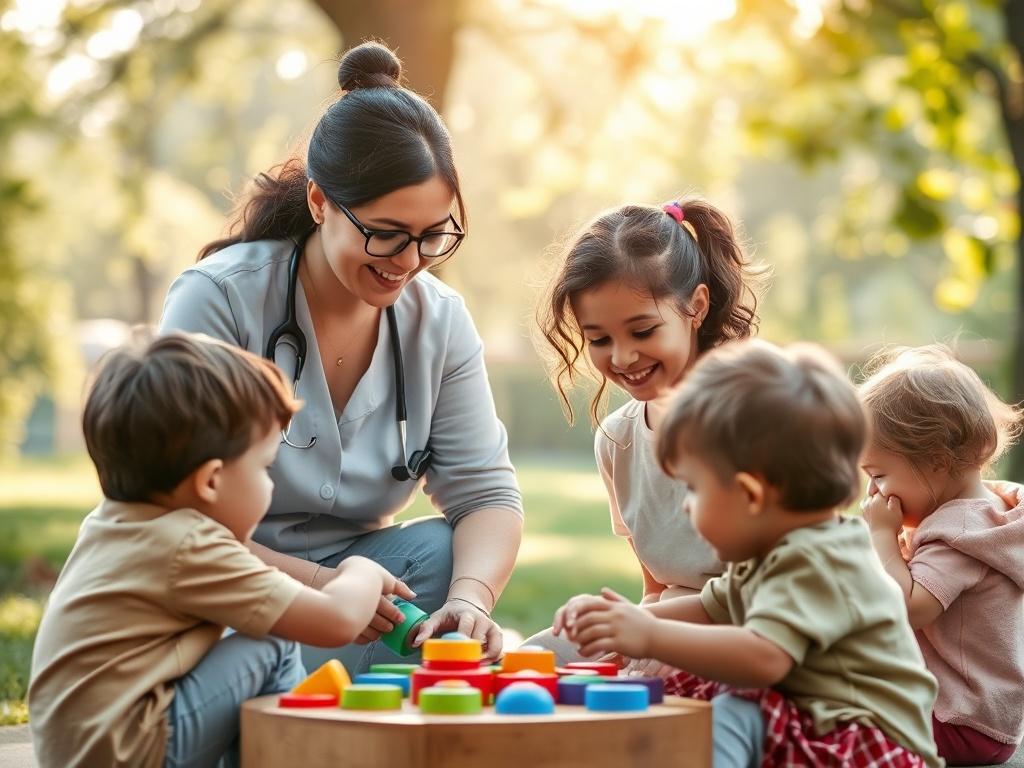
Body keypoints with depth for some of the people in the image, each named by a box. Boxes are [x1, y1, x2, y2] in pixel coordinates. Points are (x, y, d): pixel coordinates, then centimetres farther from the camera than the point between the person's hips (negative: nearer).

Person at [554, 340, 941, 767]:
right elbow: (709, 611, 28)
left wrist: (651, 636, -32)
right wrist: (631, 618, 12)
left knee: (734, 715, -30)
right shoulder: (771, 556, 14)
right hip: (811, 724, 11)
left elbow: (763, 659, -34)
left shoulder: (814, 564, -20)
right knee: (689, 698, 7)